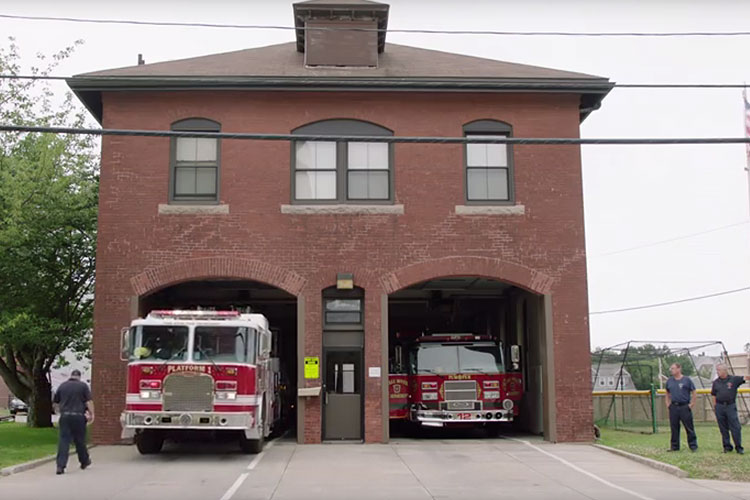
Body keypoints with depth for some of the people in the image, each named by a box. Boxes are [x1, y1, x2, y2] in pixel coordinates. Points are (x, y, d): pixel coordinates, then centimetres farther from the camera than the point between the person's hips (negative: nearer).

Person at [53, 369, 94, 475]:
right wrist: (91, 414, -1)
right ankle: (84, 461, 27)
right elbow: (89, 401, -6)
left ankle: (60, 465, -10)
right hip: (78, 417, -2)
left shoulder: (62, 386, 11)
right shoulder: (83, 385, 1)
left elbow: (55, 403, 18)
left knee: (63, 440, -1)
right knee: (80, 440, 11)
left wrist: (59, 412, 33)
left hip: (65, 416, 2)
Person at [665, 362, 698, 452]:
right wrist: (668, 404, 11)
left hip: (685, 407, -4)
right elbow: (667, 394, 22)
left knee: (689, 428, -1)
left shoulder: (687, 380, -2)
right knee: (674, 427, 7)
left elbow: (694, 393, 1)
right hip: (673, 407, 4)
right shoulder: (669, 381, 10)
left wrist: (691, 404, -5)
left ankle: (693, 446, 6)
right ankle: (674, 446, 15)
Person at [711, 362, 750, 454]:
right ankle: (727, 446, 16)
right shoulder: (716, 382, 8)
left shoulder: (733, 379, -1)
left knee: (735, 428, -4)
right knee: (723, 429, 7)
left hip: (731, 406, -3)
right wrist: (715, 406, 8)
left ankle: (739, 447, 5)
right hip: (720, 407, 3)